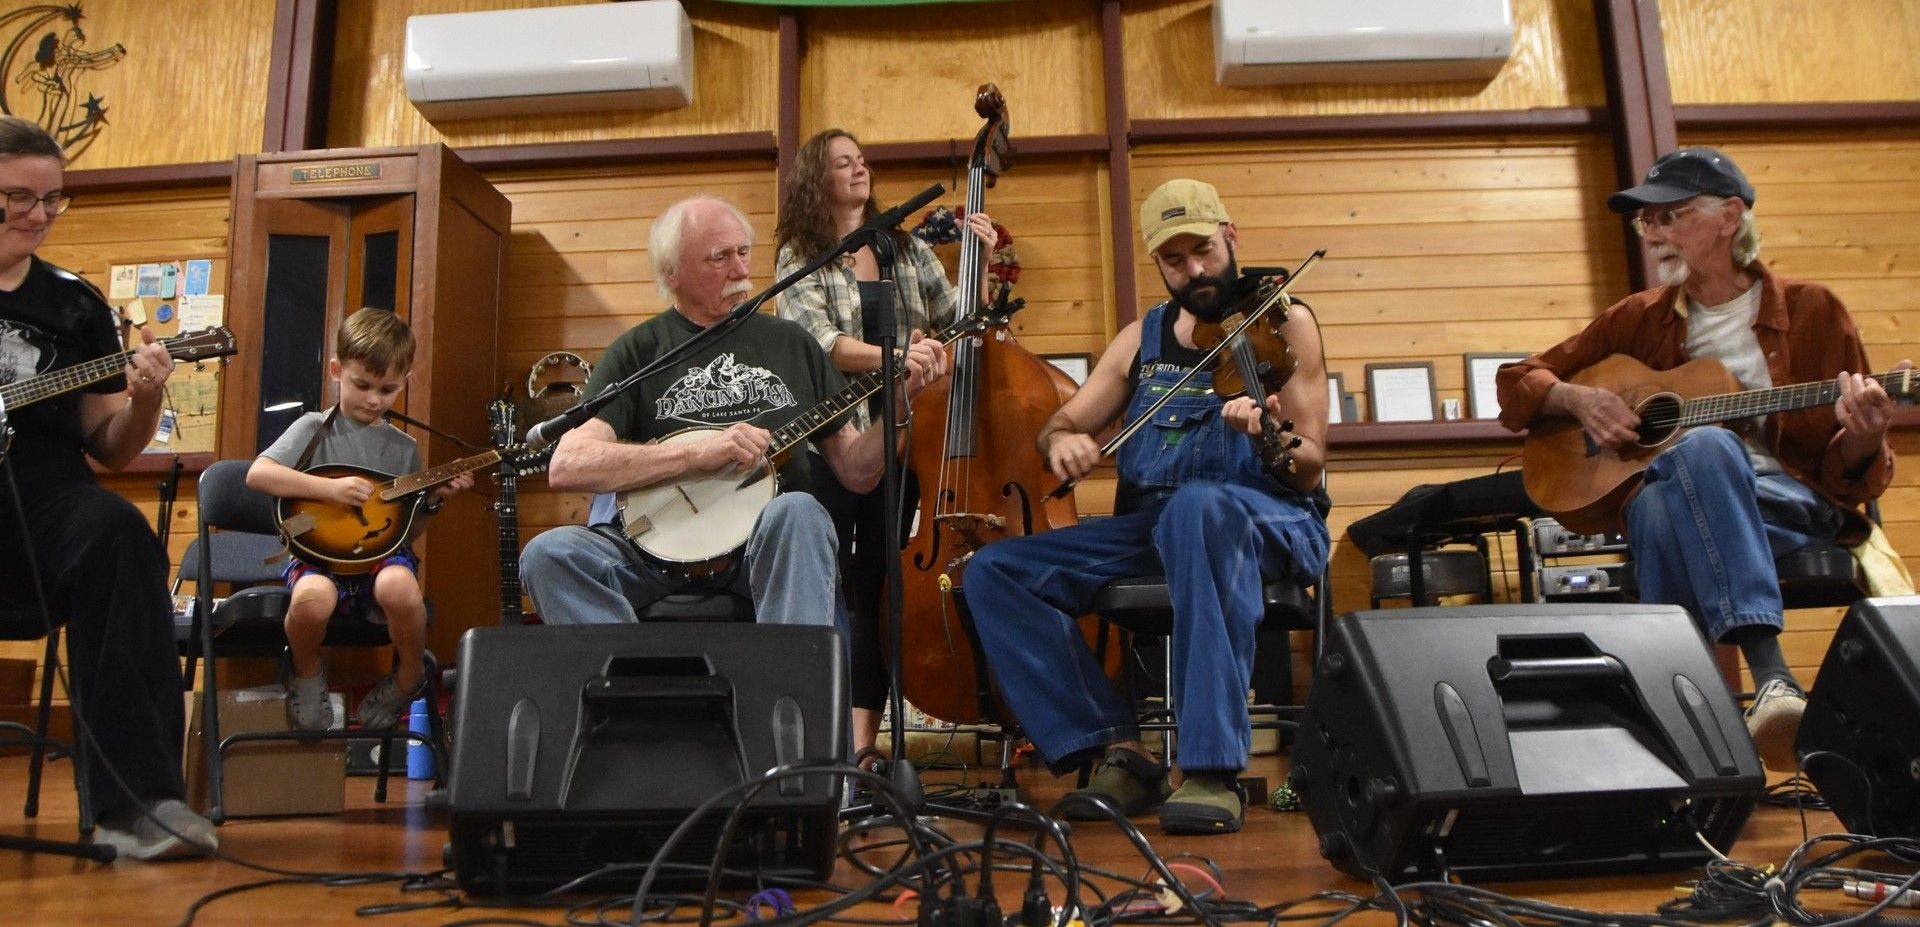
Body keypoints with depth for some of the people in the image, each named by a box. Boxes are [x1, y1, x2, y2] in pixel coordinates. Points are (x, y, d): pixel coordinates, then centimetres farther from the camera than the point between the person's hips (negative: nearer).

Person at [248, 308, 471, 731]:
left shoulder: (404, 448, 14)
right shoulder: (315, 429, 7)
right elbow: (258, 473, -10)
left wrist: (433, 501, -3)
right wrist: (330, 488, -18)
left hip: (382, 552, 1)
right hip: (321, 552, -1)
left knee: (399, 586, -36)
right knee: (312, 597, -38)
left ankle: (409, 680, -4)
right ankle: (306, 672, 0)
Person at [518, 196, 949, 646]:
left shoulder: (792, 343, 13)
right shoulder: (637, 352, 6)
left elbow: (857, 472, 13)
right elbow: (566, 466, -8)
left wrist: (899, 398, -5)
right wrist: (699, 452, -17)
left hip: (775, 542, 1)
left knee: (797, 512, -33)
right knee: (549, 554, -26)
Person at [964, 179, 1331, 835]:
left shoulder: (1282, 320, 6)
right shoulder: (1143, 337, 19)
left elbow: (1309, 469, -1)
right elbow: (1058, 428, 16)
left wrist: (1269, 435, -25)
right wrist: (1062, 440, -9)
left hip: (1265, 520, -4)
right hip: (1149, 528, 5)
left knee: (1199, 504, -42)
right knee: (993, 570, -14)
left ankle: (1213, 768, -39)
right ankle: (1117, 747, -18)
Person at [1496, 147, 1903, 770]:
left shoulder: (1811, 311, 8)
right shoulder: (1639, 320, 13)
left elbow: (1854, 476, 6)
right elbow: (1519, 381, 15)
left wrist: (1861, 438, -17)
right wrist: (1580, 400, -6)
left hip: (1794, 507, -1)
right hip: (1664, 504, 2)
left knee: (1703, 445, -35)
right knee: (1703, 444, -35)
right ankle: (1771, 678, -44)